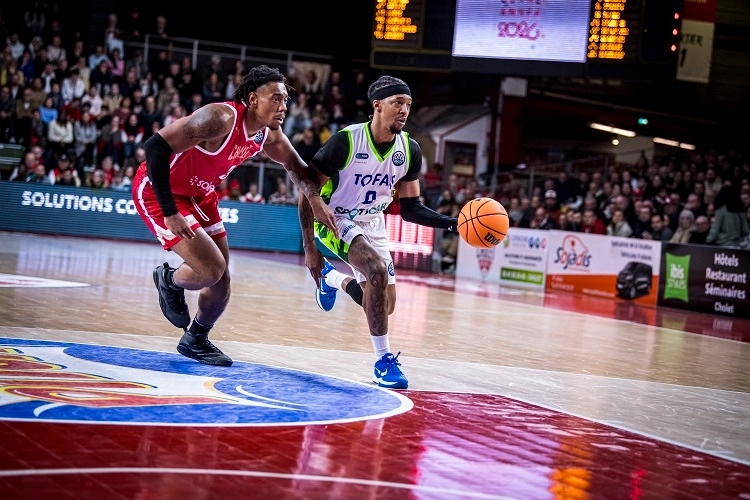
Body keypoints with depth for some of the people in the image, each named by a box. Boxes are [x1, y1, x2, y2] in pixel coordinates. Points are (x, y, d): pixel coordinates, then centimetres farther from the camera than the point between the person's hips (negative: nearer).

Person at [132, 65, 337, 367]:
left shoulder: (269, 133, -6)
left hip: (199, 194, 8)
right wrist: (169, 213, -33)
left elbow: (294, 164, 16)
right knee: (211, 270, -19)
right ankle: (169, 281, 14)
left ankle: (195, 341, 35)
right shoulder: (221, 118, -32)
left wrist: (316, 201, 0)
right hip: (158, 190, -8)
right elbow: (156, 146, -35)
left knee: (221, 282, 9)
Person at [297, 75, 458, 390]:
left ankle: (332, 279, 40)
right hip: (336, 220, -6)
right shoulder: (345, 142, -25)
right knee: (378, 270, -31)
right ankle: (384, 361, -20)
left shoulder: (410, 151, -10)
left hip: (372, 223, 6)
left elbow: (410, 208, -1)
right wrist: (310, 247, -17)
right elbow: (307, 193, -17)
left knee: (385, 306, 8)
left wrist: (452, 223, -17)